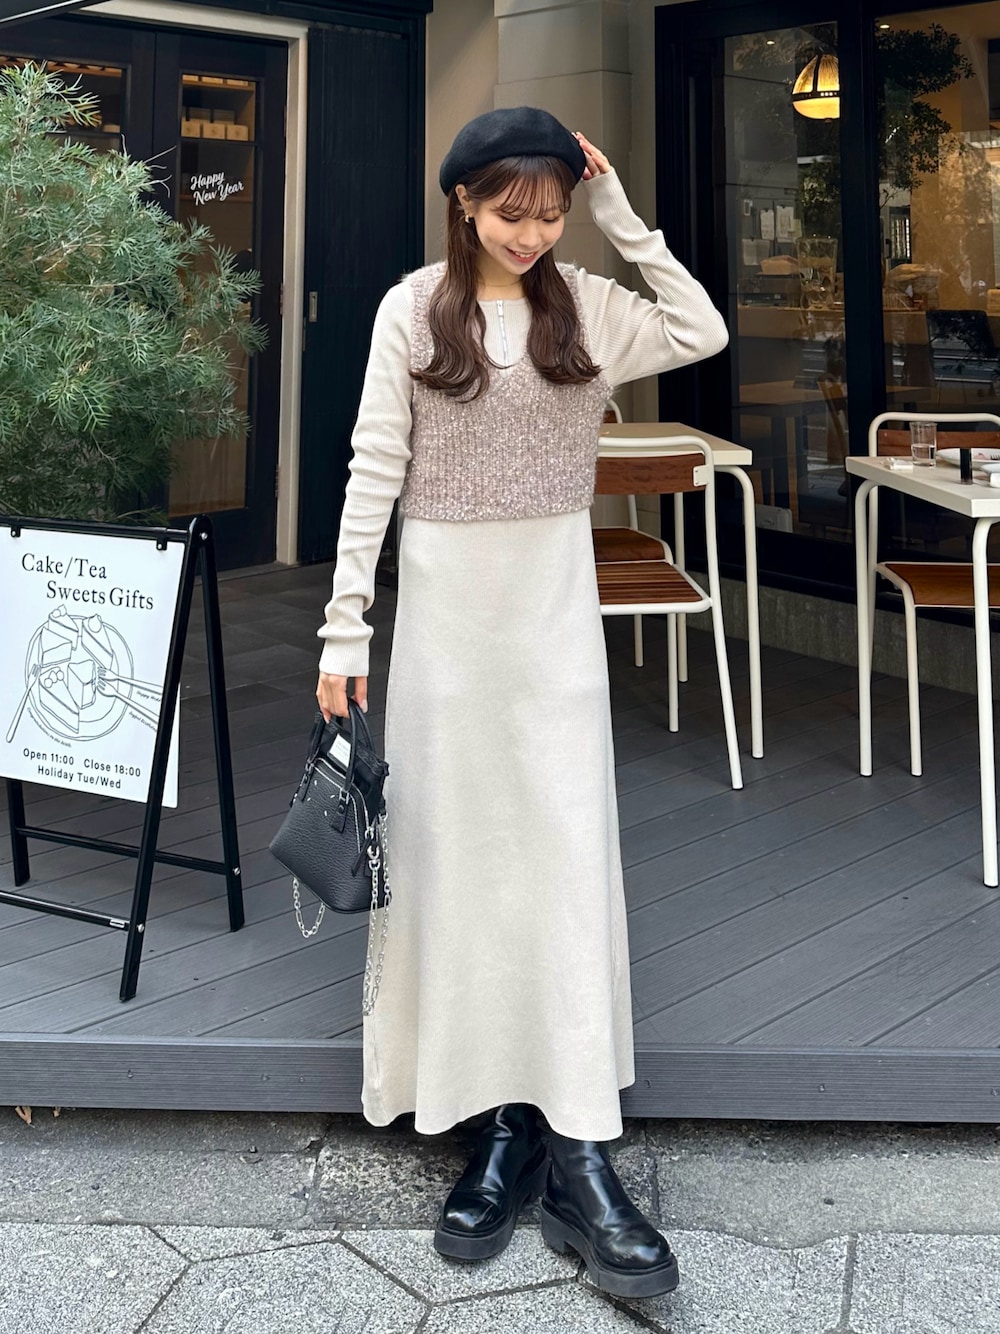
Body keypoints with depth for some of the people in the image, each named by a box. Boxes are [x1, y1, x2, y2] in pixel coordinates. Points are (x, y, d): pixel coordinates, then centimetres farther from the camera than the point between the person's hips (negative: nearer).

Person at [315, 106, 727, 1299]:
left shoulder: (586, 306, 7)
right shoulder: (414, 310, 0)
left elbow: (704, 333, -2)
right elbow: (374, 467, -3)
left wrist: (618, 214, 1)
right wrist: (345, 622, -7)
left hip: (555, 599, 2)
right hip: (446, 598, -1)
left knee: (569, 852, -2)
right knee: (458, 852, 2)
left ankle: (578, 1154, 1)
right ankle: (500, 1122, 14)